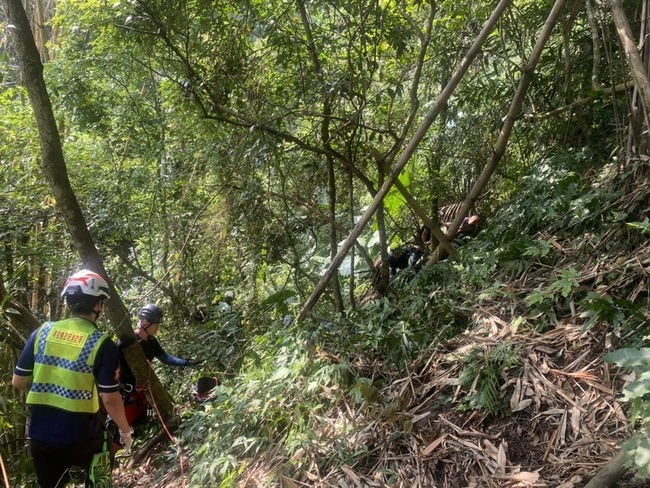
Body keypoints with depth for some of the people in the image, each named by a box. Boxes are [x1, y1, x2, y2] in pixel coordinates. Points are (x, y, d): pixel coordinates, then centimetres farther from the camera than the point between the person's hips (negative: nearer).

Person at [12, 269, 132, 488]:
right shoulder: (102, 344, -15)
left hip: (39, 435, 4)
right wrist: (125, 430, 2)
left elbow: (18, 382, 5)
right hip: (81, 438, -4)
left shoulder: (42, 332, -2)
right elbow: (110, 398, -14)